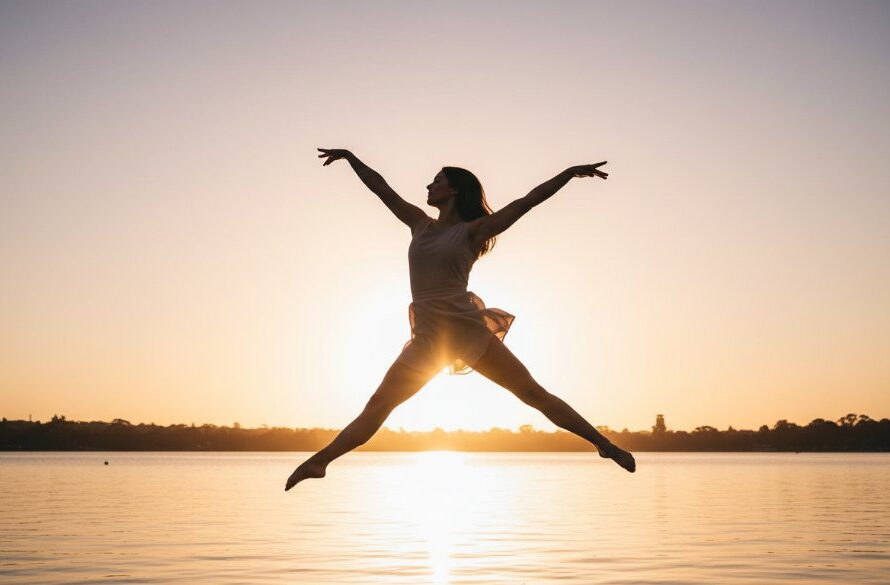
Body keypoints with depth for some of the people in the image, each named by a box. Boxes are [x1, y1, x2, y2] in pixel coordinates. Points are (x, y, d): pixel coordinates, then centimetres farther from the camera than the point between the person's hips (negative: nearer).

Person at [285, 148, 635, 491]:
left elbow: (526, 202, -3)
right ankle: (318, 461, 1)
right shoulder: (420, 224, 14)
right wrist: (349, 157, 29)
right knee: (377, 407, 1)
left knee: (534, 394, -4)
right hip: (427, 339, 4)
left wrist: (571, 173, -7)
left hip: (469, 331, -4)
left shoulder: (473, 230, 1)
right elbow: (381, 188, 22)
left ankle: (604, 444, 0)